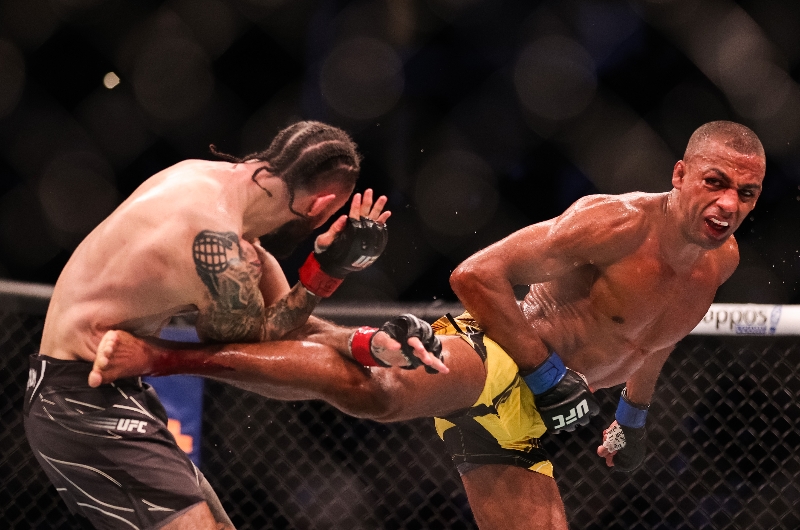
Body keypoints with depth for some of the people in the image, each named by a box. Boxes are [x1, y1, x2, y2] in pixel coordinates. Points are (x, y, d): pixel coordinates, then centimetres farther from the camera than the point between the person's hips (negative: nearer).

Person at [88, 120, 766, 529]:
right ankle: (160, 354, -33)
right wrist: (547, 371, -17)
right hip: (488, 356, -7)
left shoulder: (723, 259, 7)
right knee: (373, 390, -33)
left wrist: (634, 415, 39)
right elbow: (476, 275, -20)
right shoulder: (619, 223, -18)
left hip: (520, 419, 8)